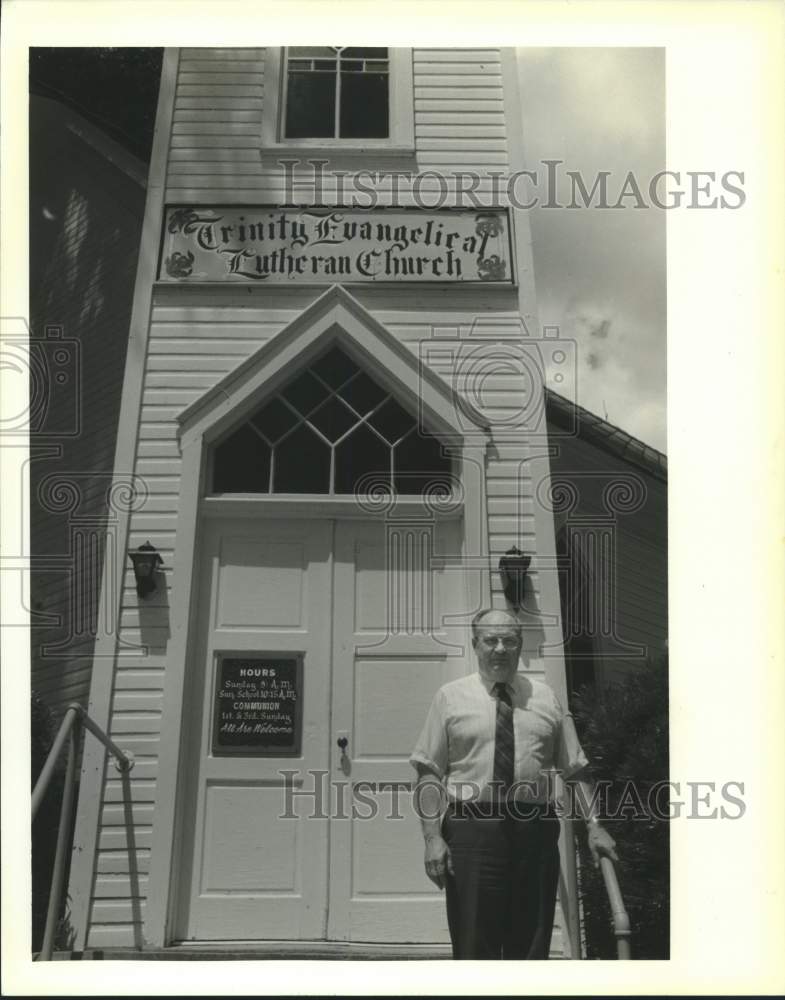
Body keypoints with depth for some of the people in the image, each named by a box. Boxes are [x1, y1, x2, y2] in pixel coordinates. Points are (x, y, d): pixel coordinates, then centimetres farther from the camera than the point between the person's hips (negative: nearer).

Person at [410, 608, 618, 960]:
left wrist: (594, 825, 0)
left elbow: (575, 769, 11)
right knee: (475, 946, 1)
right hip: (472, 828, -2)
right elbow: (429, 774, 0)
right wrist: (432, 837, -9)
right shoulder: (451, 696, 4)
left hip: (535, 829, 2)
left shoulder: (545, 697, 12)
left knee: (532, 944, 11)